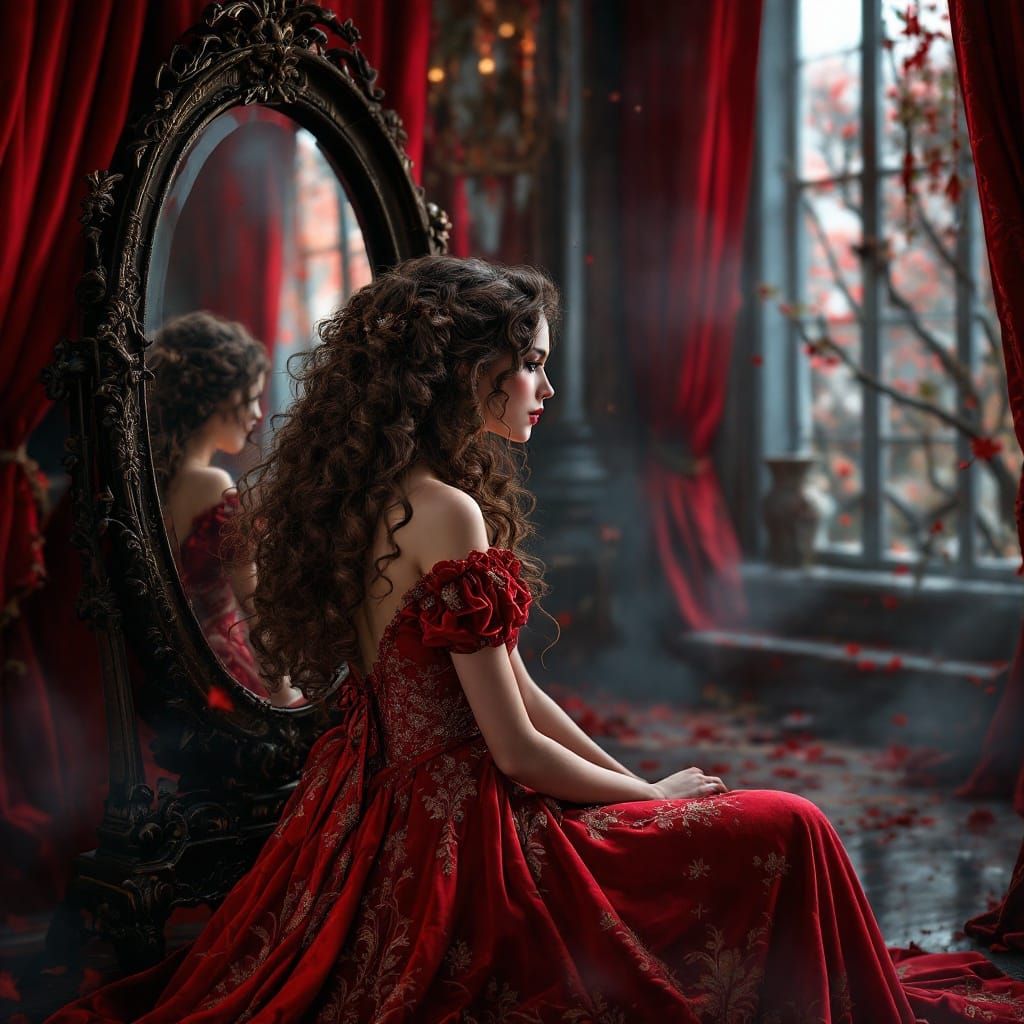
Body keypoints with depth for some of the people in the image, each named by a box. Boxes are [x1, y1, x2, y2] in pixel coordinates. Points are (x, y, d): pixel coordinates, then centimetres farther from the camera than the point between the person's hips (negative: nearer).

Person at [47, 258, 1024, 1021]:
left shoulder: (374, 498, 6)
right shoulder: (449, 515, -23)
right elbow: (516, 746, -19)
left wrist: (636, 783, 12)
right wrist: (654, 794, -2)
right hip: (461, 836, -10)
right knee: (785, 833, 0)